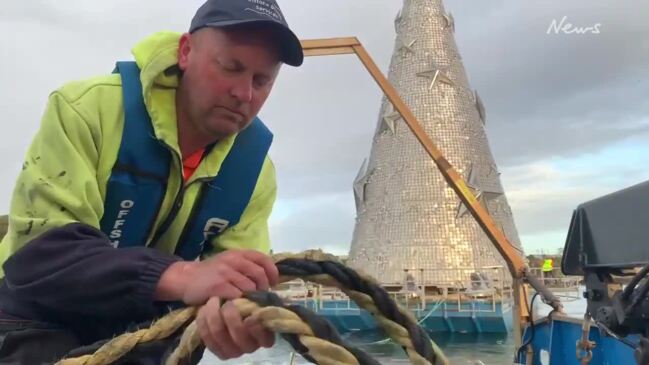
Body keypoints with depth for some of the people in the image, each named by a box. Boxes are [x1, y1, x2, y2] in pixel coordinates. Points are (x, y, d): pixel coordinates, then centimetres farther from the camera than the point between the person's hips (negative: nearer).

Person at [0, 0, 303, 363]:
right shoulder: (87, 107, -21)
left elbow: (238, 282, -12)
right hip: (41, 324, -3)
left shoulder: (255, 167, -9)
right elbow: (36, 253, -29)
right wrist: (182, 276, -43)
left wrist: (233, 313, -37)